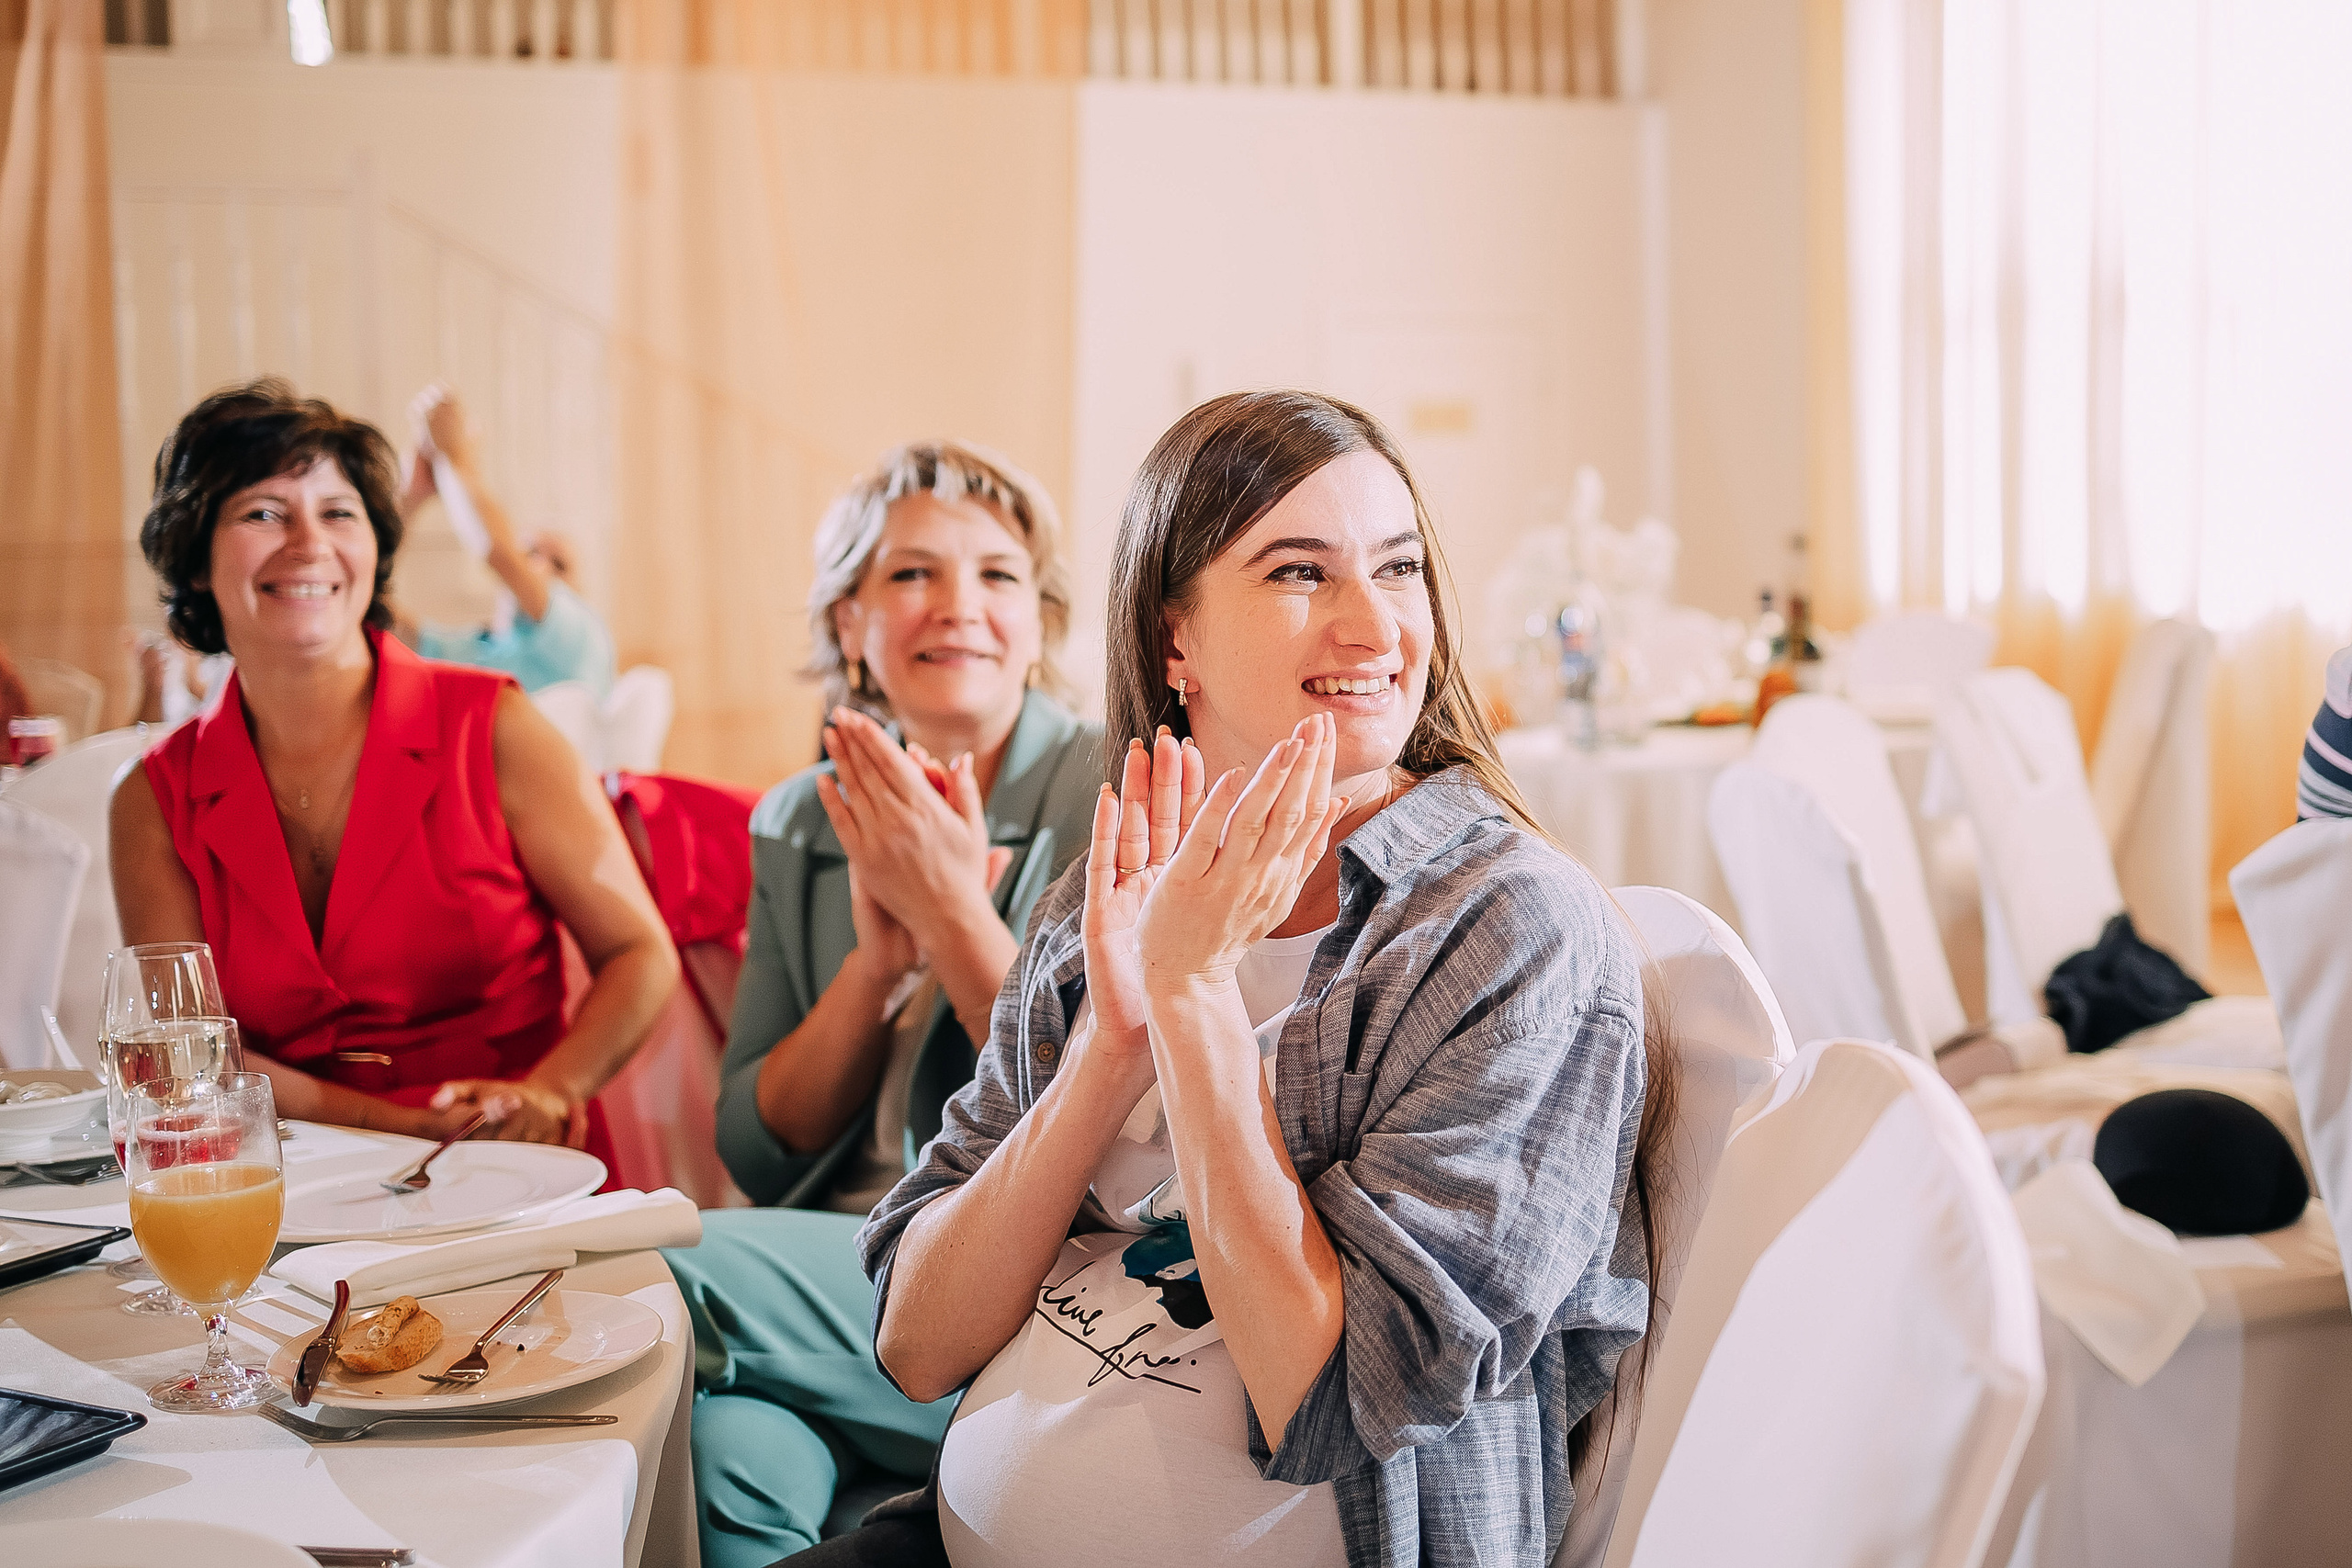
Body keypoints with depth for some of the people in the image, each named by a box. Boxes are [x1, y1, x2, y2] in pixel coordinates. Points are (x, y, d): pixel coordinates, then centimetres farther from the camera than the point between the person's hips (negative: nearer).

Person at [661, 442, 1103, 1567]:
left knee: (662, 1272, -25)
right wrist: (877, 957, -8)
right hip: (838, 1272, 4)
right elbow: (755, 1153, 8)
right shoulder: (800, 825, 12)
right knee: (725, 1447, -31)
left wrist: (951, 907, -14)